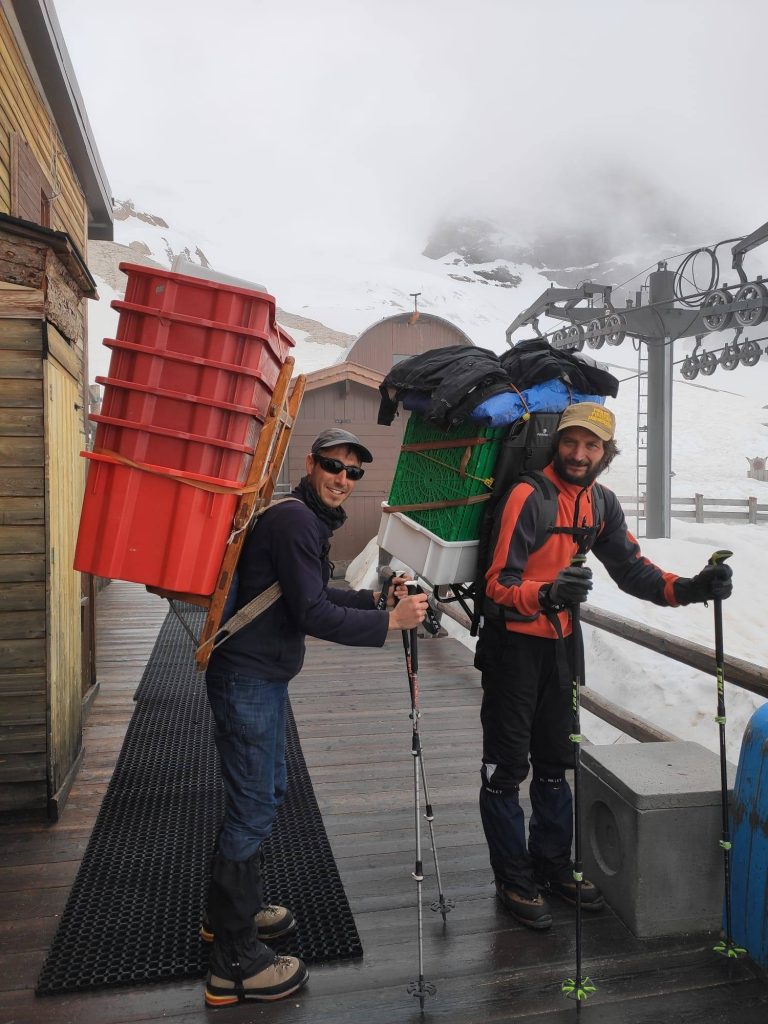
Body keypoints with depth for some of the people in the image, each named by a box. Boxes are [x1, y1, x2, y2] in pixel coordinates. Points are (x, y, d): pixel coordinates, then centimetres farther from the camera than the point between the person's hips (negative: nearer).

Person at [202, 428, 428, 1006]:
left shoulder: (311, 520, 14)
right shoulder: (294, 520, -19)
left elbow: (317, 598, 20)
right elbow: (312, 614, -24)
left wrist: (377, 597, 10)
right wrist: (389, 622, -20)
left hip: (264, 676, 11)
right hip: (247, 678, -11)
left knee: (267, 791, 21)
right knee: (253, 807, -4)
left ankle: (234, 910, 39)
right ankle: (235, 963, 9)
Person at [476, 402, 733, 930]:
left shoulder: (601, 503, 2)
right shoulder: (528, 496, -21)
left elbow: (631, 568, 4)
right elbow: (499, 584, -25)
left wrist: (688, 588, -13)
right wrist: (547, 594, -45)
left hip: (561, 641, 7)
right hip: (513, 643, -7)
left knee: (555, 761, 18)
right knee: (507, 766, 4)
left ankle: (553, 864, 35)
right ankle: (514, 878, 21)